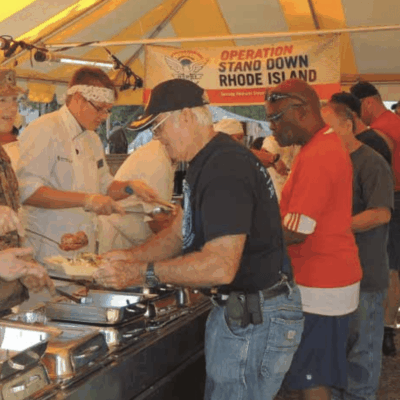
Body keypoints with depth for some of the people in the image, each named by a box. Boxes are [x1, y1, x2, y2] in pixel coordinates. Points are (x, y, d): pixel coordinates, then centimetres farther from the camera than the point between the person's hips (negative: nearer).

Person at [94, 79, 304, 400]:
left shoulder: (225, 168, -24)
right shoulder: (208, 162, 11)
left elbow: (221, 265, -31)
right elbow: (183, 233, 16)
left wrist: (142, 273, -24)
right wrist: (133, 255, 2)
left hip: (256, 319, -10)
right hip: (239, 310, 10)